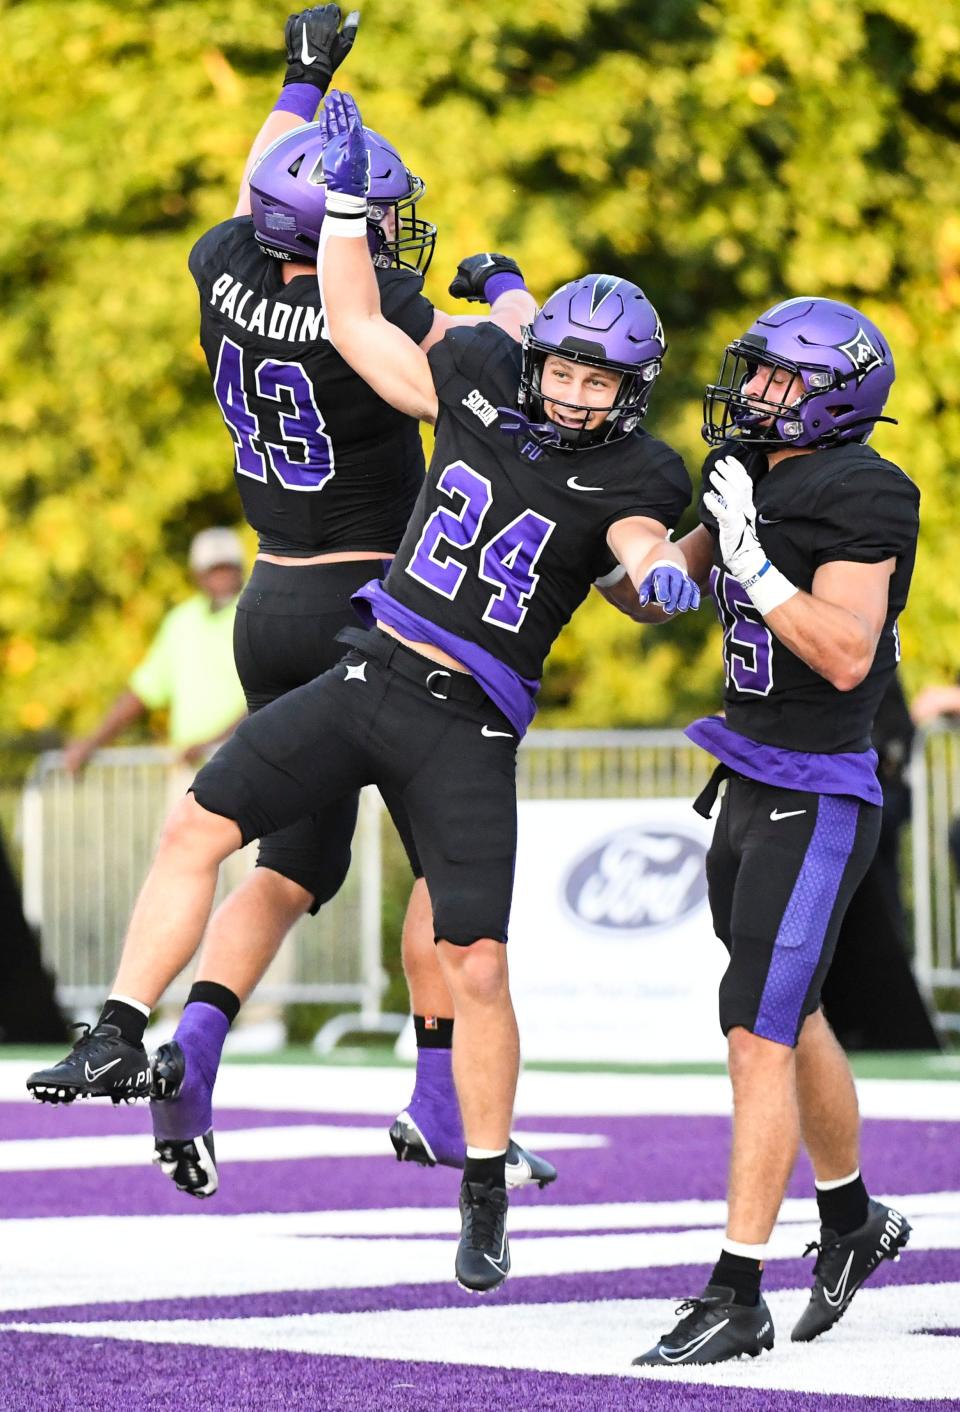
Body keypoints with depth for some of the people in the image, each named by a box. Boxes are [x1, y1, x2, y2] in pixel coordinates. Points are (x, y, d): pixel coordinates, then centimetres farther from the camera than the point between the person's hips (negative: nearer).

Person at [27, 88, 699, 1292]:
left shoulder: (634, 475, -6)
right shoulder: (483, 382, 4)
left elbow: (642, 543, -25)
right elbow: (357, 330, 14)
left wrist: (663, 574, -49)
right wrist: (347, 196, 9)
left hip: (464, 730, -4)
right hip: (367, 679, 4)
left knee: (475, 967, -5)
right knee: (196, 828, -4)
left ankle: (486, 1197, 8)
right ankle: (119, 1042, 4)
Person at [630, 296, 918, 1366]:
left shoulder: (861, 498, -17)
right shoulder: (752, 481, 7)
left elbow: (847, 656, -27)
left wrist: (753, 560, -27)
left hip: (816, 809, -8)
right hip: (749, 793, 8)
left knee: (759, 1038, -11)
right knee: (791, 1025, 21)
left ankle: (736, 1297, -10)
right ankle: (852, 1222, 41)